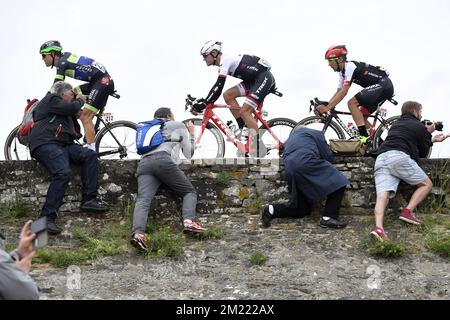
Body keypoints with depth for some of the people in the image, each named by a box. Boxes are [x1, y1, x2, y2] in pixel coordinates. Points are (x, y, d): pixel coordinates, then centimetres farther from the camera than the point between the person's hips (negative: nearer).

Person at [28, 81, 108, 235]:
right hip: (46, 144, -9)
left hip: (64, 144, 9)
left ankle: (89, 200, -15)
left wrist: (77, 103, 23)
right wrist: (80, 101, 14)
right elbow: (73, 108, -9)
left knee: (90, 155, -11)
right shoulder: (51, 99, 5)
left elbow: (76, 133, 27)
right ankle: (47, 217, -32)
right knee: (63, 173, -31)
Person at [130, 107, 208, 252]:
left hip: (144, 162, 4)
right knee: (189, 191, 9)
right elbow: (189, 154, 29)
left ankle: (138, 233, -41)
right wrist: (191, 135, 45)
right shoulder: (178, 125, 26)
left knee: (143, 200, -15)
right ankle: (189, 221, -20)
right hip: (163, 160, -4)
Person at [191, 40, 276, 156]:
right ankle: (243, 128, 4)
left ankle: (259, 148, -15)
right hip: (254, 80, 10)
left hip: (264, 77, -10)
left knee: (244, 111, -18)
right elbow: (218, 86, 21)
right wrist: (204, 101, 16)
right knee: (228, 95, 1)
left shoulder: (226, 60, -18)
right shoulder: (225, 61, 13)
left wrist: (204, 103, -26)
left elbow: (218, 87, -27)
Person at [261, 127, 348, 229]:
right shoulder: (316, 133, 18)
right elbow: (327, 155, 11)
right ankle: (328, 217, -15)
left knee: (302, 209, 16)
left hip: (289, 170, 8)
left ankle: (271, 210, 3)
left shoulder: (290, 140, 37)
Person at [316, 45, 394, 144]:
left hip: (384, 84, -10)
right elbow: (338, 92, 13)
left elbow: (344, 92, -24)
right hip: (385, 88, 10)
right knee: (361, 117, 9)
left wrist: (328, 108, -25)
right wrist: (325, 106, 0)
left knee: (352, 103, -19)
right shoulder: (343, 72, 13)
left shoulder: (350, 66, -17)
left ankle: (364, 137, -22)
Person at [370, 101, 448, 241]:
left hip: (380, 158, 6)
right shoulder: (420, 127, 14)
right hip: (399, 157, -6)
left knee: (382, 196, -14)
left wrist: (432, 140, 48)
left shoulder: (395, 125, 35)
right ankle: (408, 211, -7)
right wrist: (428, 133, 33)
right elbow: (423, 153, 20)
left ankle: (378, 227, -40)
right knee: (427, 184, 12)